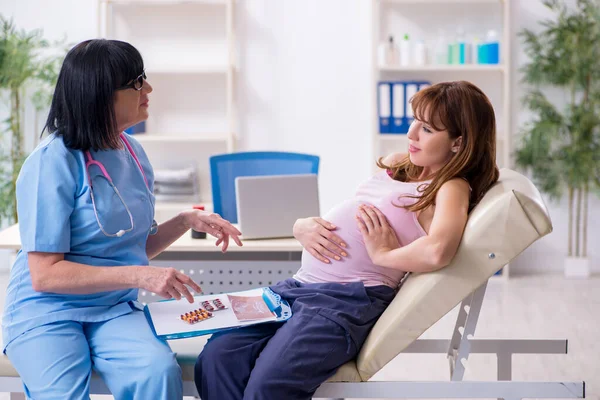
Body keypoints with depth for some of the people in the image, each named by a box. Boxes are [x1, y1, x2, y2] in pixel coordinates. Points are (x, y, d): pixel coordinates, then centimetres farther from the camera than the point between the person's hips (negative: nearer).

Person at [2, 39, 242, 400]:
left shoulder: (133, 153, 8)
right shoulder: (53, 162, -13)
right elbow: (45, 274, -16)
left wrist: (187, 221, 3)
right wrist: (140, 276, -21)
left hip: (116, 310, 5)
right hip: (48, 313, -5)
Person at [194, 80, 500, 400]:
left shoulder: (451, 188, -3)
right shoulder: (395, 165, 22)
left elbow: (437, 252, -27)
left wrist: (383, 254, -10)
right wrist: (303, 227, 4)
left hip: (350, 298, -8)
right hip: (299, 283, 8)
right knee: (216, 357, -15)